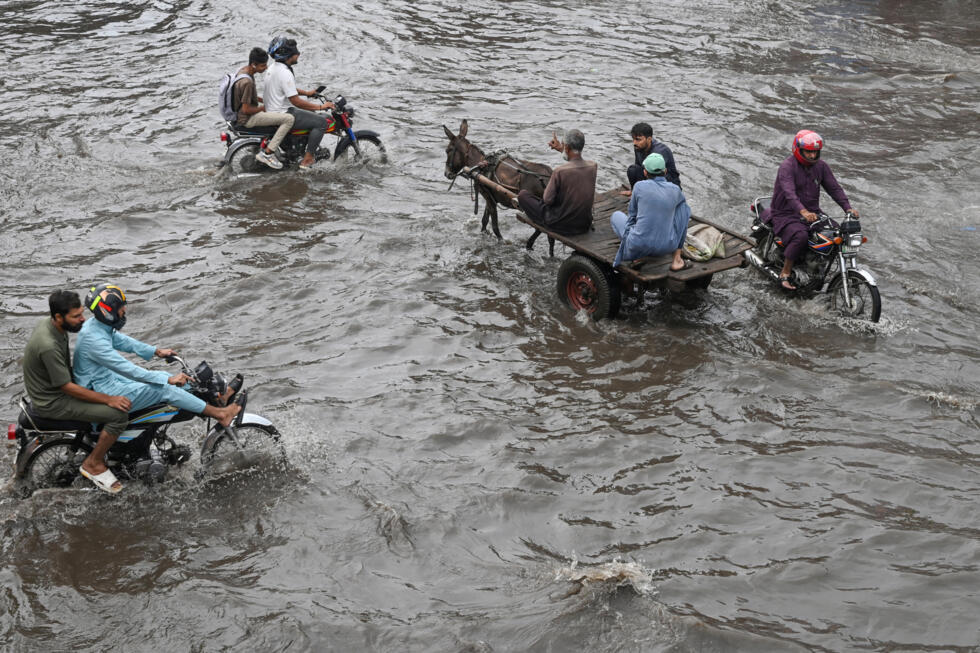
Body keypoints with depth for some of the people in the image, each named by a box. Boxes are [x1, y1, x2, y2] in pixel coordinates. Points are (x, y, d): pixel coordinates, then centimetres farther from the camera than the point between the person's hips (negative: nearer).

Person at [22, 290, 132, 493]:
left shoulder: (48, 323, -3)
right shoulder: (49, 346, -33)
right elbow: (68, 388, -26)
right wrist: (108, 400, -22)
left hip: (55, 385, 10)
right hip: (52, 402, -10)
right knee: (119, 414, -18)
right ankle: (93, 464, -1)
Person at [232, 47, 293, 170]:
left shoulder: (243, 71, 4)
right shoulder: (247, 81, -27)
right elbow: (246, 109, -25)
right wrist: (263, 108, -10)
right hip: (247, 118, -10)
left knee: (282, 114, 26)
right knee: (289, 119, -18)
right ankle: (266, 154, -13)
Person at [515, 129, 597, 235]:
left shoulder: (560, 171, -26)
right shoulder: (593, 166, -9)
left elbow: (548, 200, -16)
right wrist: (561, 150, 22)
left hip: (561, 225, -5)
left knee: (523, 194, 10)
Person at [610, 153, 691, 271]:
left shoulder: (639, 186, -5)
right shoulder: (675, 190, 1)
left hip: (639, 245, 0)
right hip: (666, 247, 0)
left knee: (616, 215, 30)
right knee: (683, 206, 24)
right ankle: (677, 259, 18)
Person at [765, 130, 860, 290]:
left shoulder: (821, 166, 7)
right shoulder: (787, 166, -15)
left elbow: (834, 188, 4)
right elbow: (789, 192, -30)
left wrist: (848, 208, -13)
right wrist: (803, 212, -47)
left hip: (812, 213, 7)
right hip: (786, 215, -7)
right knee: (800, 236, -36)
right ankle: (785, 274, -23)